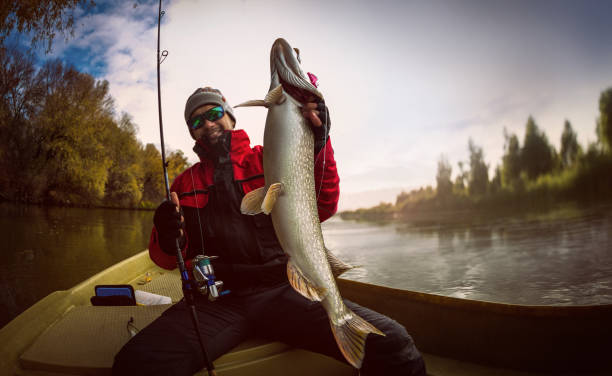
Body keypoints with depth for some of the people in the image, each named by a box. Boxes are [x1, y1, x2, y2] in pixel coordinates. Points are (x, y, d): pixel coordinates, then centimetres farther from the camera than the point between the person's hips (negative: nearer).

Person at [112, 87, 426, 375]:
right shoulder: (185, 183, 17)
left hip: (280, 290, -1)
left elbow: (322, 208, 0)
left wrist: (318, 143, -12)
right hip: (216, 300, 2)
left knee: (390, 342, -23)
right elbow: (167, 260, 16)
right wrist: (168, 240, -8)